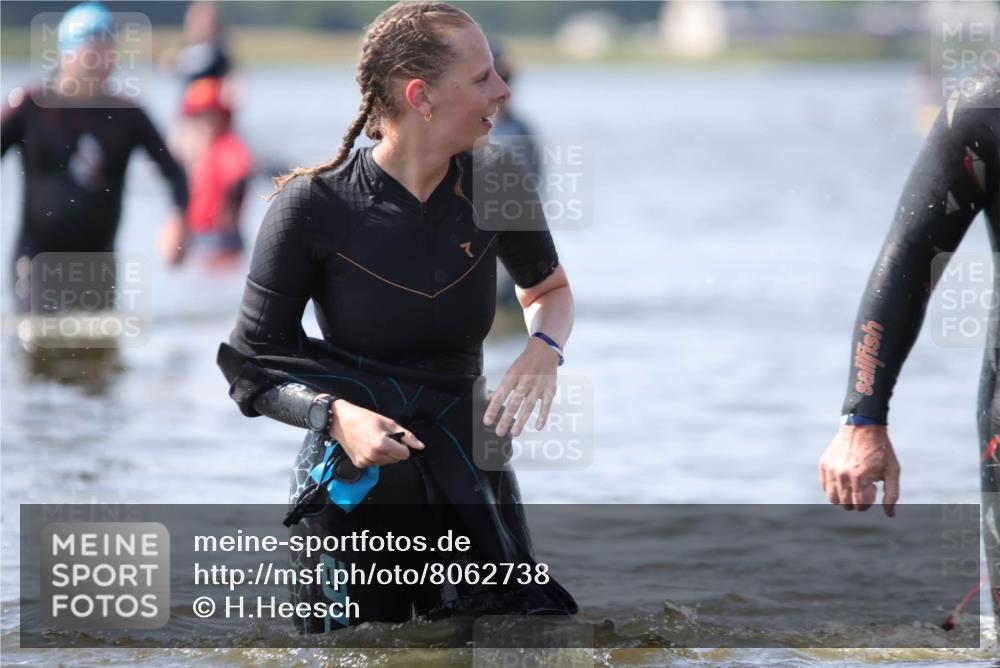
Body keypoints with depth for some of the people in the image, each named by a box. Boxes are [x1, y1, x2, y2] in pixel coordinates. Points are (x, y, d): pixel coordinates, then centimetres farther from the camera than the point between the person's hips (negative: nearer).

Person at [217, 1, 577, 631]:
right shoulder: (312, 205, -13)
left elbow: (549, 289, 17)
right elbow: (252, 365, -8)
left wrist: (545, 349, -6)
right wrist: (336, 415, -26)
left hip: (470, 481, 3)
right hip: (353, 485, -3)